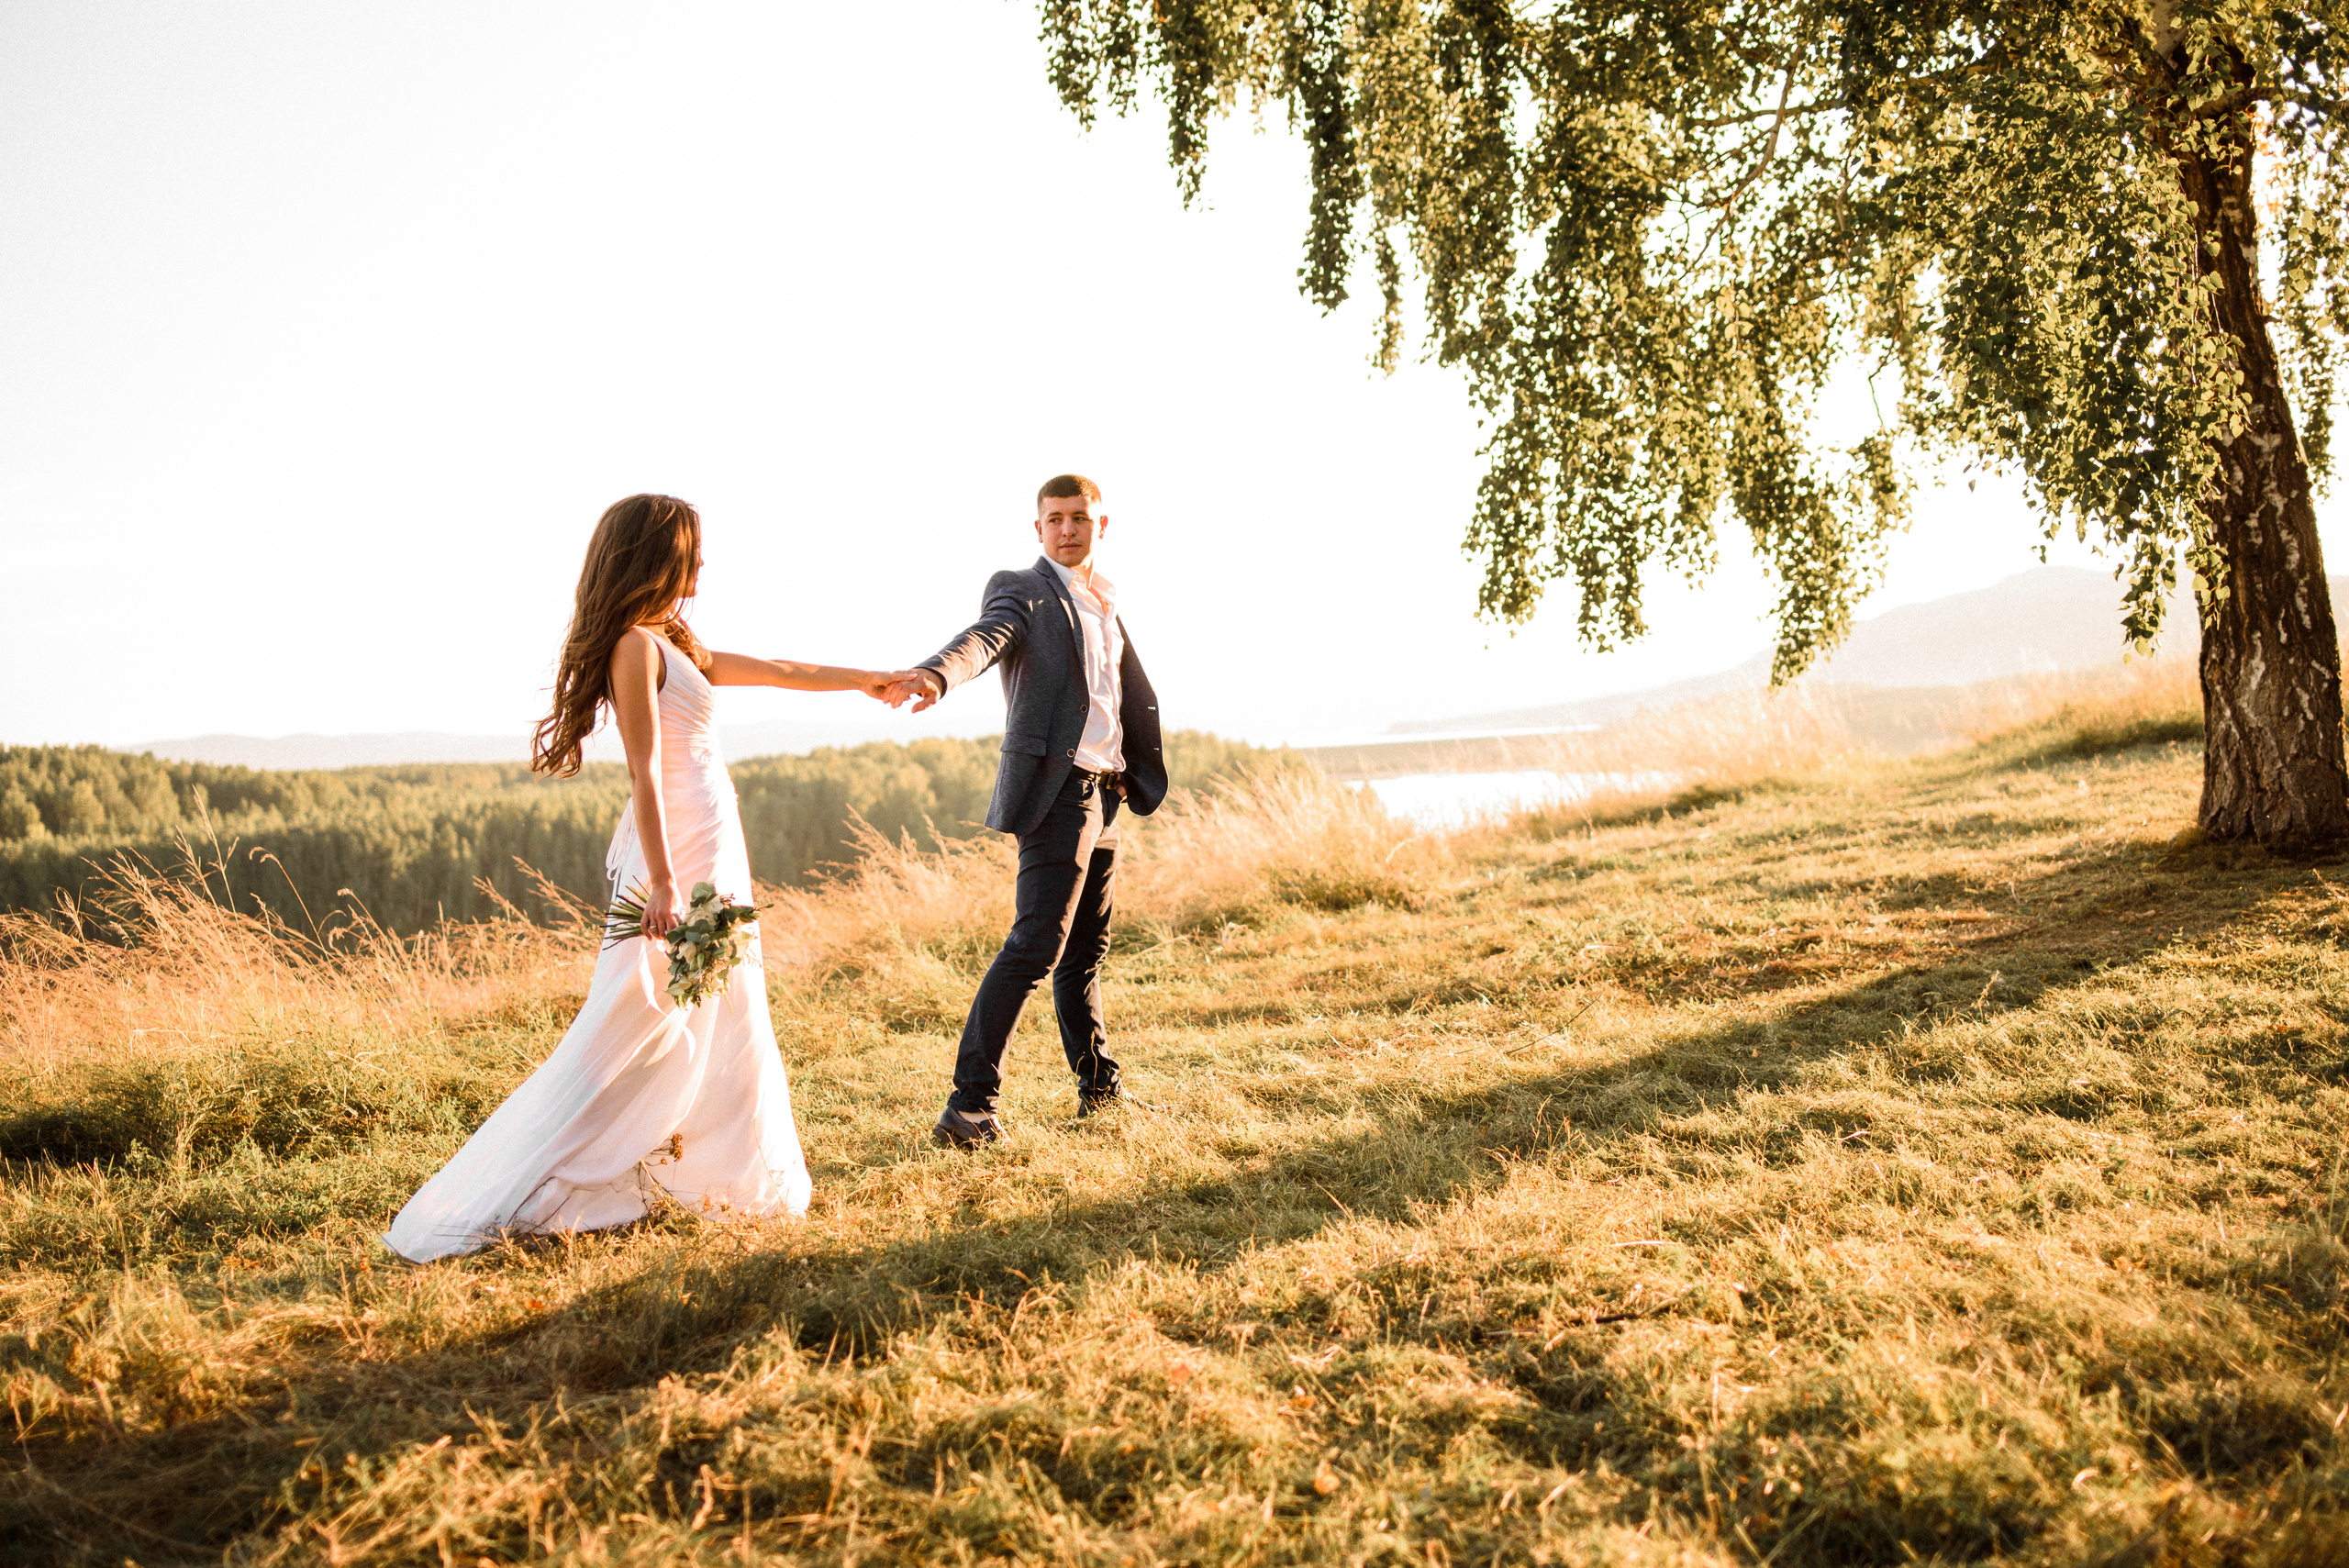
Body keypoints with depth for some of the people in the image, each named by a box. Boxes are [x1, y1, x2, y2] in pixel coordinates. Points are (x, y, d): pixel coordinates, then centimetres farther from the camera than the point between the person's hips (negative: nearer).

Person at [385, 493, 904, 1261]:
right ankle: (500, 1202, 1)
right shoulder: (637, 645, -13)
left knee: (723, 1022, 15)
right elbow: (645, 773, -19)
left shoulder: (673, 644, 15)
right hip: (674, 854, -10)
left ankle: (727, 1176, 24)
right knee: (633, 1034, -5)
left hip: (710, 851, 10)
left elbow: (774, 670, 26)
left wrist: (865, 678, 35)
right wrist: (661, 883, -23)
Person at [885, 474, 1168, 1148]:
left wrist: (1136, 777, 22)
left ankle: (1099, 1087, 28)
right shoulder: (1022, 591, -5)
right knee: (1035, 946, -15)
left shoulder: (1105, 605, 18)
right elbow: (982, 638, -26)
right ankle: (969, 1105, -12)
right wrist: (934, 674, -47)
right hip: (1057, 790, -8)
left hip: (1105, 793, 8)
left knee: (1085, 950, 17)